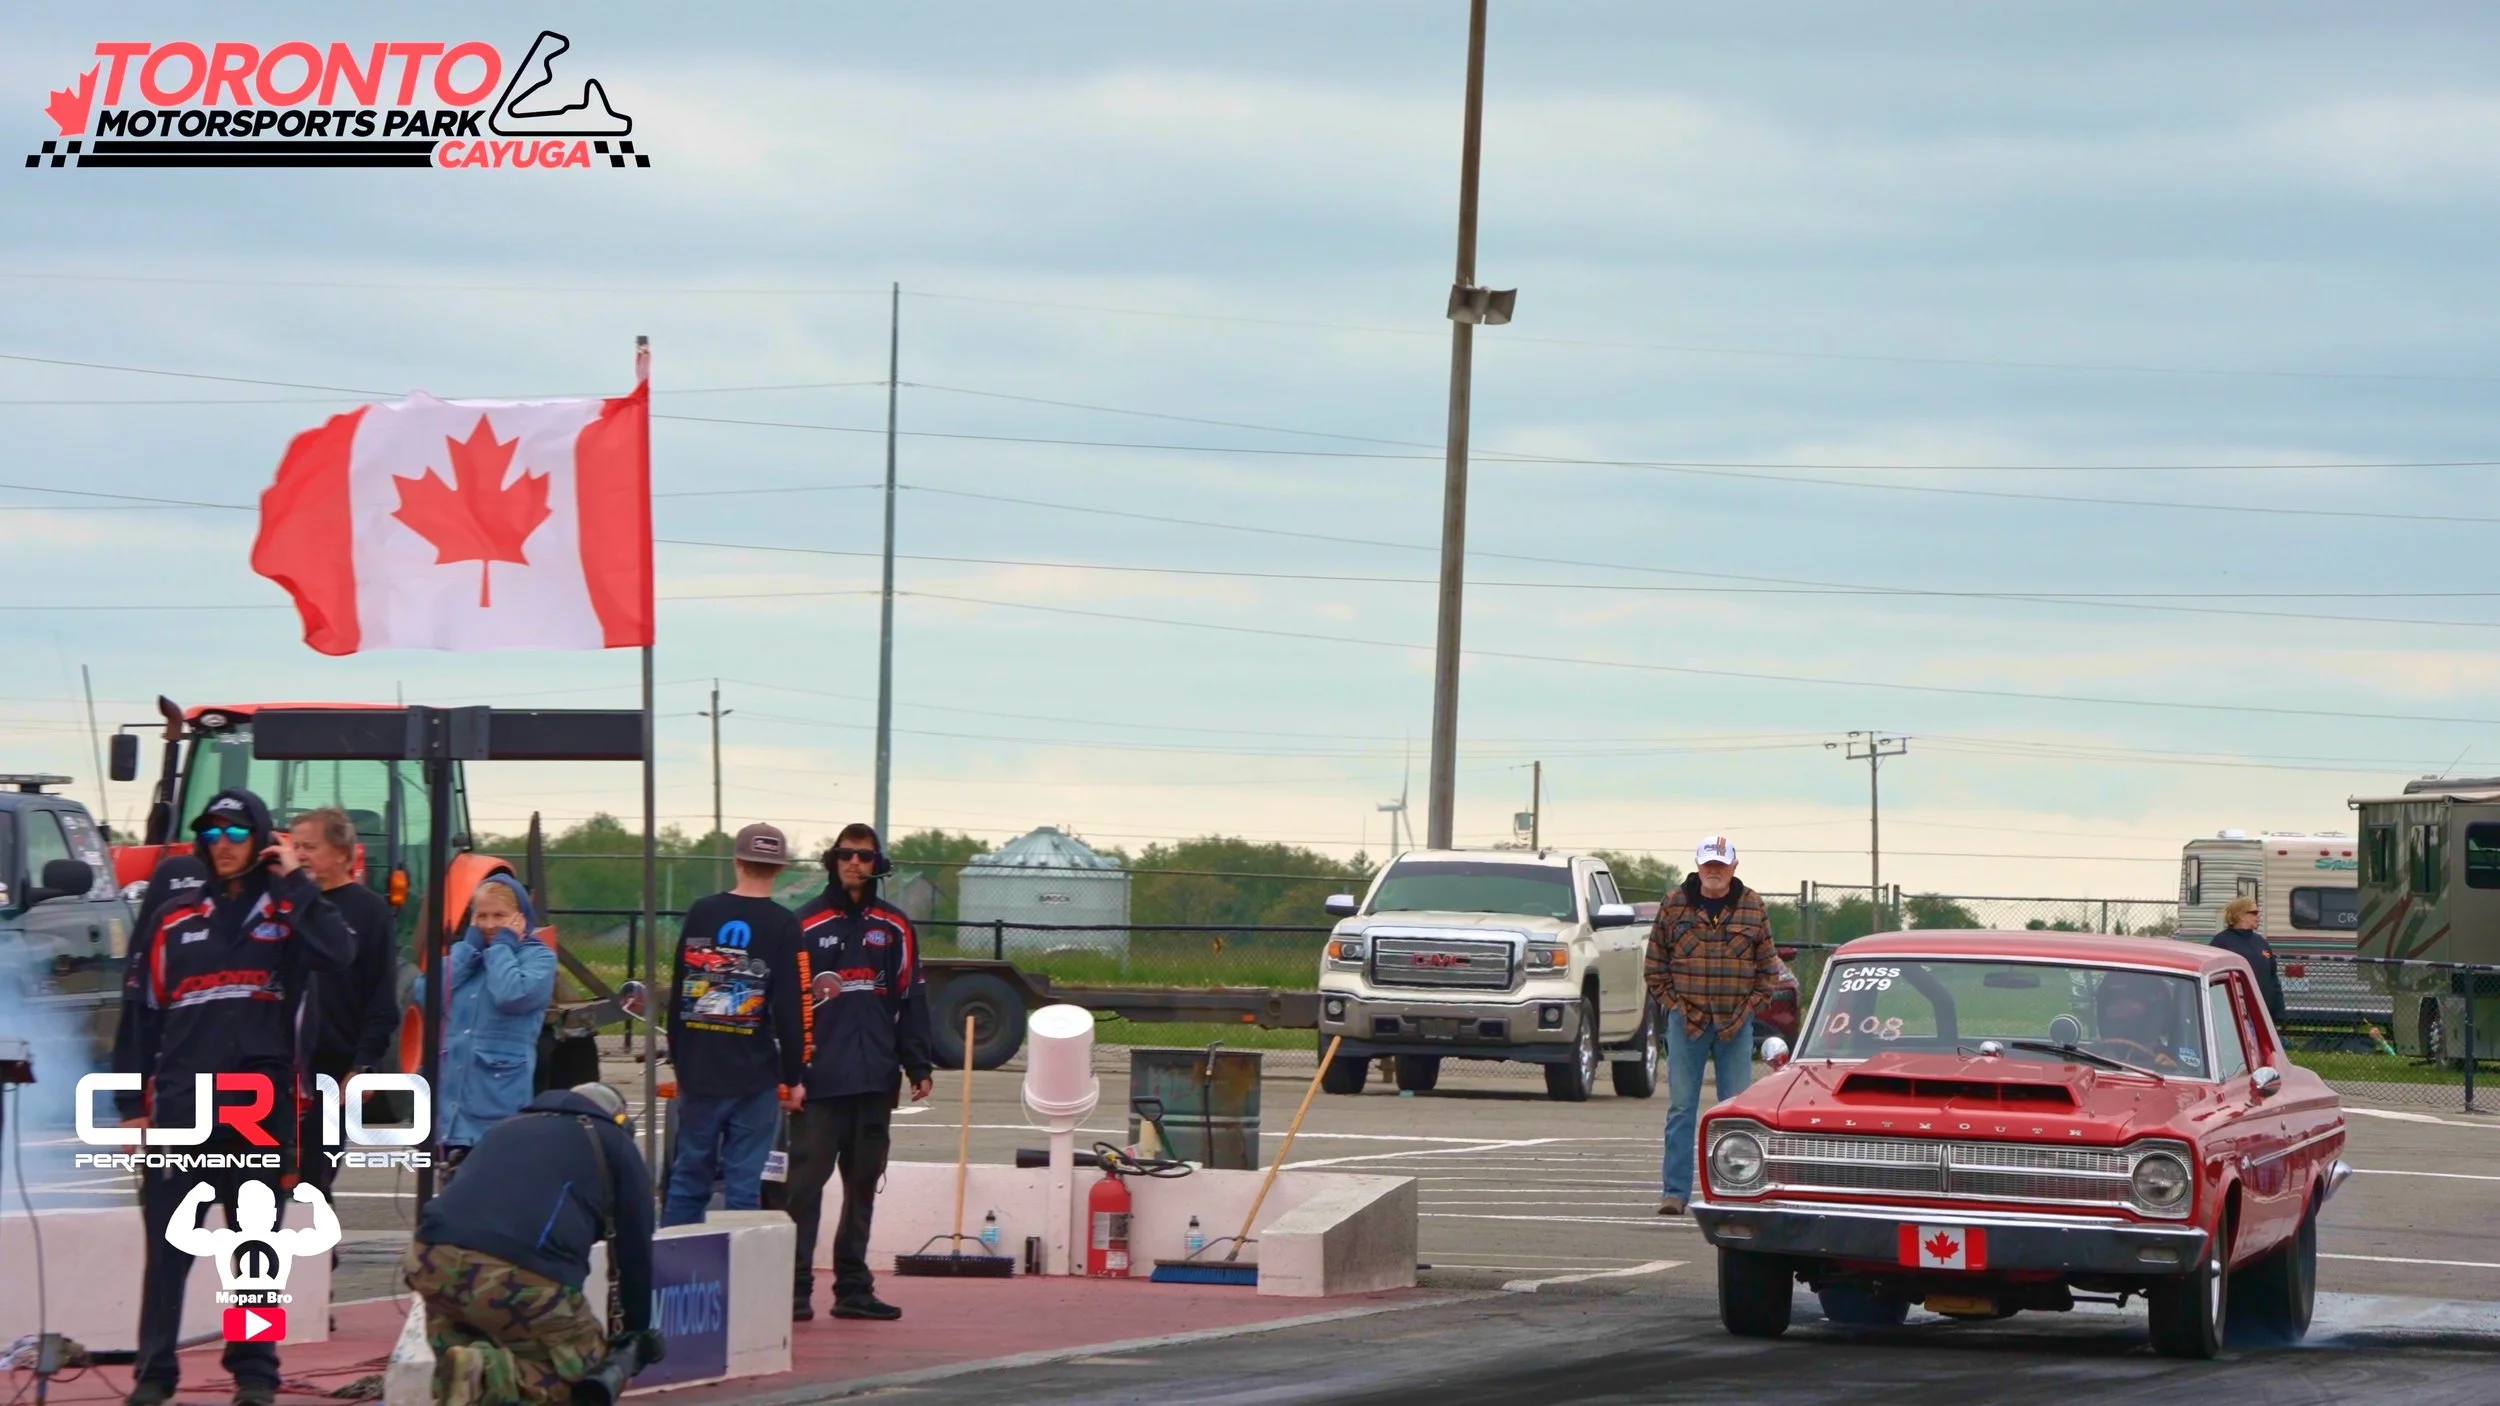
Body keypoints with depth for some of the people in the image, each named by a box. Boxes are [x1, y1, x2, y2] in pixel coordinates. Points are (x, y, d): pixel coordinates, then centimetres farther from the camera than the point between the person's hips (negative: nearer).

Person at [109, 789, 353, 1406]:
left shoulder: (286, 910, 6)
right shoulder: (172, 914, 8)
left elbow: (339, 952, -16)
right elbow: (139, 1012, 9)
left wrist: (295, 882, -11)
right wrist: (132, 1104, 4)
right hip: (178, 1107, 0)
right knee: (167, 1248, 0)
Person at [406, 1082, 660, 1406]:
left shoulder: (506, 1127, 37)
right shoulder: (616, 1146, 23)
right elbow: (635, 1252, 25)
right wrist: (637, 1334, 38)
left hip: (431, 1261, 5)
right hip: (520, 1276, -5)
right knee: (581, 1364, 13)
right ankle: (486, 1374, -13)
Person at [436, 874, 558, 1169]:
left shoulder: (539, 957, 1)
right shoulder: (465, 953, 15)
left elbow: (512, 995, -20)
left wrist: (501, 946, -5)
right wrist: (470, 946, 0)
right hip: (453, 1102, 5)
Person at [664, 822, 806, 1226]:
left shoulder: (701, 913, 4)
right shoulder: (783, 925, -6)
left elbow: (678, 994, 10)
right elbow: (788, 1010, -9)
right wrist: (792, 1078, -1)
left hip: (698, 1071, 3)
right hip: (755, 1075, -3)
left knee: (688, 1176, 11)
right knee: (743, 1184, 1)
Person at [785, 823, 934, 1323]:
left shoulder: (894, 928, 12)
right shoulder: (806, 925, 1)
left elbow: (910, 999, 13)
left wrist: (918, 1066, 7)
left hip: (875, 1081, 4)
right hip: (820, 1079, -4)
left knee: (863, 1186, 9)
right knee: (806, 1182, -7)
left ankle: (853, 1287, 15)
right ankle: (796, 1287, -7)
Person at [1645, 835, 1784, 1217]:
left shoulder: (1752, 907, 4)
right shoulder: (1674, 904, 2)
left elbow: (1768, 967, 9)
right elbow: (1655, 962, 7)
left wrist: (1750, 1006, -1)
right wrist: (1670, 1003, -2)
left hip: (1736, 1024, 1)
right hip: (1686, 1020, -1)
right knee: (1681, 1109, 1)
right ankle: (1675, 1191, 3)